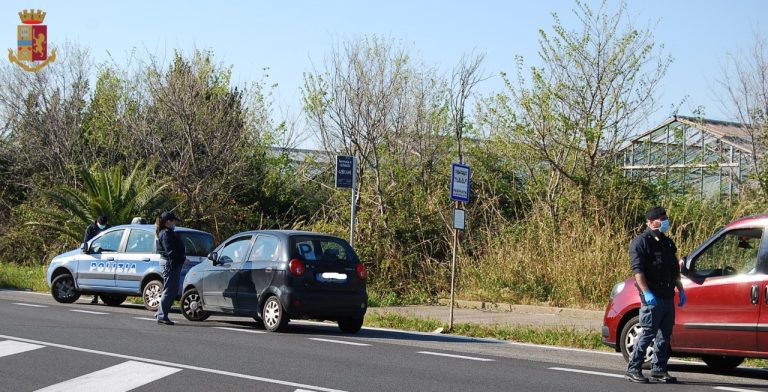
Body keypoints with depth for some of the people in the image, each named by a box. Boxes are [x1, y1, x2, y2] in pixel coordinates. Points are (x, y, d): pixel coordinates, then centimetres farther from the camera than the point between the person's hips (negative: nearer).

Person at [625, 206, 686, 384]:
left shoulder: (668, 243, 19)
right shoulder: (641, 242, -6)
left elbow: (675, 270, 27)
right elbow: (637, 269, -14)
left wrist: (681, 290, 19)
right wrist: (647, 293, -22)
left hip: (668, 296, 8)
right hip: (652, 298, -8)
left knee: (665, 334, 8)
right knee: (648, 333, -9)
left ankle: (658, 369, 16)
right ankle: (633, 370, -3)